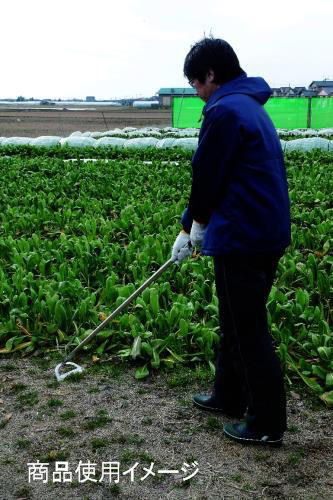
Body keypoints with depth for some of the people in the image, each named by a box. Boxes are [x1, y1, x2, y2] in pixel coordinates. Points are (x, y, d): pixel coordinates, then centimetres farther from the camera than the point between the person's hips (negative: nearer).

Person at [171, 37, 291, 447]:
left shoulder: (225, 110, -16)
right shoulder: (252, 106, 16)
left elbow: (207, 178, -11)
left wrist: (195, 224, 9)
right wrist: (190, 228, 19)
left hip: (242, 240, -10)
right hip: (267, 234, 10)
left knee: (248, 331, 1)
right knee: (238, 322, 20)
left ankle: (267, 424, 13)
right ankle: (229, 397, 36)